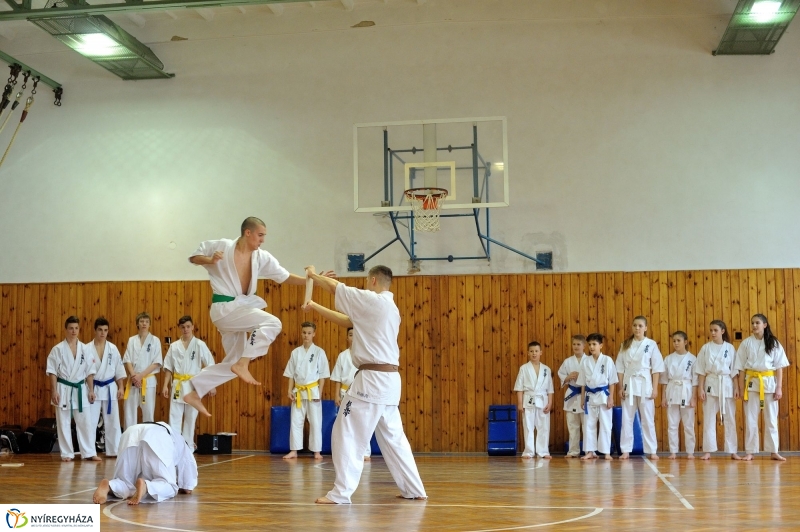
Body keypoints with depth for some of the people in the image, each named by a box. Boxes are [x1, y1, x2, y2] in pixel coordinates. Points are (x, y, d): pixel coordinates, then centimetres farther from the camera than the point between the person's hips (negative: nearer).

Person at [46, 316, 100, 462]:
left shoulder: (84, 349, 3)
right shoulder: (58, 349, -6)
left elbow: (89, 371, 6)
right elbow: (53, 372, -6)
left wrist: (91, 390, 3)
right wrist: (54, 391, -11)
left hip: (80, 389, 3)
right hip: (64, 389, -3)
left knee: (86, 421, 2)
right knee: (64, 423, 3)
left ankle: (89, 453, 9)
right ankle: (67, 453, 13)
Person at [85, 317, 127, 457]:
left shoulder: (113, 348, 2)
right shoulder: (87, 349, -6)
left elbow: (119, 369, 7)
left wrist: (121, 387, 2)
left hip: (110, 388, 2)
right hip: (93, 389, -2)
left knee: (113, 421, 7)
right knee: (90, 422, 0)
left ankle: (114, 450, 16)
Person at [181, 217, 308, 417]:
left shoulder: (262, 257, 2)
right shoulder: (221, 246, -10)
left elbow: (285, 277, 2)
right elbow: (194, 257, 2)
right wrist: (210, 260, -19)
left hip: (241, 307, 7)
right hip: (225, 309, -7)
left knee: (232, 363, 13)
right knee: (272, 323, -25)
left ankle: (194, 393, 21)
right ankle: (243, 364, -19)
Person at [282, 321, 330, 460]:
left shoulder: (319, 352, -4)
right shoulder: (295, 352, 5)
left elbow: (322, 374, -3)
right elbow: (291, 374, 9)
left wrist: (319, 392, -9)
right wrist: (290, 390, 1)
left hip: (313, 391, -3)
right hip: (298, 391, 3)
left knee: (315, 422, 1)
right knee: (296, 421, 5)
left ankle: (316, 451, 8)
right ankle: (294, 451, 11)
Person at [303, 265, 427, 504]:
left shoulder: (373, 301, -10)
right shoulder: (387, 308, 18)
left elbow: (335, 286, -4)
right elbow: (345, 320, 22)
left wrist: (313, 275, 15)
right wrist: (315, 307, 22)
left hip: (372, 380, -10)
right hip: (388, 380, 10)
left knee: (348, 435, -3)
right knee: (393, 437, 16)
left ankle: (341, 493, -2)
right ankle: (414, 490, 20)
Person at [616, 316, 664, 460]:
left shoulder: (651, 344, -1)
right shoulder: (625, 345, 6)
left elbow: (656, 368, -2)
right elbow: (620, 368, 7)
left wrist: (655, 388, -6)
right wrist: (621, 387, 1)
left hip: (645, 384, -2)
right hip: (629, 384, 2)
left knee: (648, 419, 2)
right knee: (627, 419, 4)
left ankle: (652, 451, 8)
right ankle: (626, 451, 9)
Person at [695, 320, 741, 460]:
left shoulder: (730, 348, 2)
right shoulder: (706, 348, 1)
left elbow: (734, 370, 3)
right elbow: (701, 371, 1)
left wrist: (736, 388, -3)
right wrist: (700, 388, -5)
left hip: (727, 385, 0)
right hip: (711, 385, 0)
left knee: (730, 419, 4)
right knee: (709, 419, 2)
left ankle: (732, 451, 10)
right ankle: (708, 451, 6)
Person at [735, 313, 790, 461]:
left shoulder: (774, 343, 2)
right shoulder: (746, 343, 2)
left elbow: (779, 367, 2)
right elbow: (741, 368, 2)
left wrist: (779, 388, -5)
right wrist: (741, 389, -2)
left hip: (769, 383, 0)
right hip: (752, 383, 0)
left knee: (771, 419, 5)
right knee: (750, 419, 3)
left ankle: (774, 452, 12)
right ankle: (749, 452, 8)